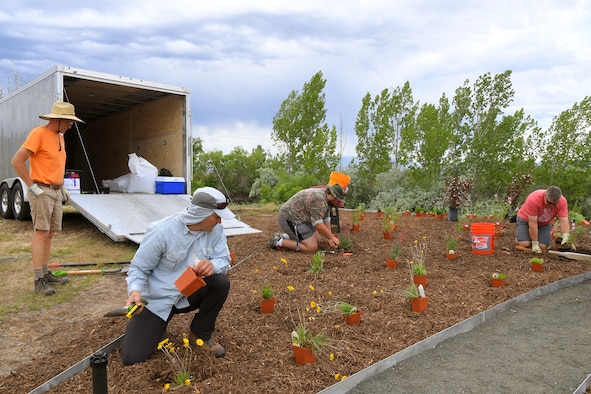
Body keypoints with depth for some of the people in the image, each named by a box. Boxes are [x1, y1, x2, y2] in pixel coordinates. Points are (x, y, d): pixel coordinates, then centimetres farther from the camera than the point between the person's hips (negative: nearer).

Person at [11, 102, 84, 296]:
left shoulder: (60, 136, 14)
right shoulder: (39, 133, -13)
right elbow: (17, 161, -18)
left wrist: (62, 186, 18)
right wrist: (33, 186, -17)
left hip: (56, 192, 8)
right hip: (42, 192, -8)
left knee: (49, 234, 11)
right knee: (41, 234, -7)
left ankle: (46, 274, 19)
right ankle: (39, 281, -4)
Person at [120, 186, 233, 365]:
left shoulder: (215, 229, -12)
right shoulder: (162, 231, -23)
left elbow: (224, 260, -13)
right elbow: (138, 268, -14)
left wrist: (212, 265, -37)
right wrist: (135, 291, -35)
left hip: (188, 295, 3)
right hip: (156, 300, -3)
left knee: (221, 282, -26)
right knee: (132, 357, -13)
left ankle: (200, 334, -1)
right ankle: (157, 324, 21)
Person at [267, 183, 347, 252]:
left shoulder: (326, 198, 5)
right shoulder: (319, 200, -26)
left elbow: (326, 220, 5)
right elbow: (318, 224, -27)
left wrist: (330, 238, -4)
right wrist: (332, 237, -16)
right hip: (289, 220, -11)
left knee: (317, 239, 16)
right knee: (312, 247, -13)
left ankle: (285, 237, 14)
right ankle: (279, 242, -9)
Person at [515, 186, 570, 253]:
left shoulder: (562, 202, -23)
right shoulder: (534, 199, -35)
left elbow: (564, 221, -25)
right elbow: (533, 223, -31)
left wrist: (565, 237, -43)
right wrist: (535, 244, -27)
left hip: (544, 223, 3)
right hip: (525, 219, -3)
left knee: (543, 246, -18)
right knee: (524, 244, -24)